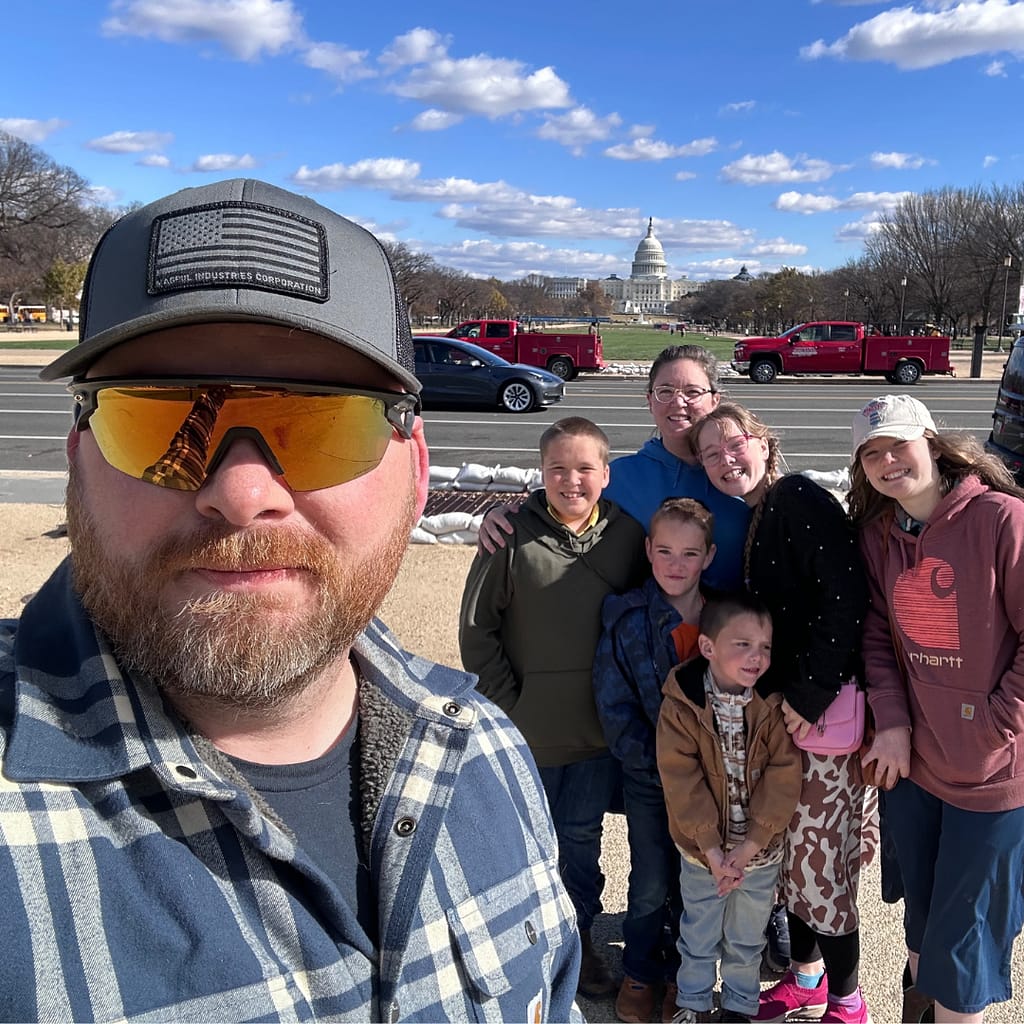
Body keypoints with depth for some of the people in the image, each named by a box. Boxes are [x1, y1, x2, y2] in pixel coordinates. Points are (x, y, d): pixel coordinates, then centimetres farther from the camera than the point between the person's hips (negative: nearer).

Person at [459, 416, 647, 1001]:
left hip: (600, 726, 2)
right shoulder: (513, 536, -13)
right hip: (529, 727, -2)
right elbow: (476, 628, -8)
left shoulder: (628, 535, -5)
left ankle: (580, 938, 39)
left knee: (583, 836, 18)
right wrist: (506, 704, -9)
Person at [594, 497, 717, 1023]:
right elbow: (614, 705, -10)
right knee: (651, 883, 11)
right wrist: (657, 763, -14)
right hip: (648, 777, -1)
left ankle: (682, 971, 38)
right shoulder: (626, 617, -12)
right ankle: (640, 971, 35)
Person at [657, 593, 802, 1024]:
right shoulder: (680, 704, -19)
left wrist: (750, 844, -19)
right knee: (699, 935, 20)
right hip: (701, 849, -1)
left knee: (747, 939, 22)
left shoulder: (774, 705, -15)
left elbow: (782, 779, -15)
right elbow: (681, 782, -18)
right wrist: (711, 848, -20)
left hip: (760, 849, 1)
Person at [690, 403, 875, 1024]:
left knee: (823, 851, 3)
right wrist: (772, 694, 7)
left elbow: (845, 597, -22)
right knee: (792, 846, 18)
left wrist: (811, 692, -20)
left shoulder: (802, 500, -15)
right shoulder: (744, 522, 11)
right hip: (780, 705, 8)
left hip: (828, 704, -8)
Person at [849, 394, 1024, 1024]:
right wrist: (892, 722, -6)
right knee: (921, 921, 22)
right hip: (910, 762, 5)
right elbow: (878, 633, 5)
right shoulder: (878, 533, 2)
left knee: (962, 945, 8)